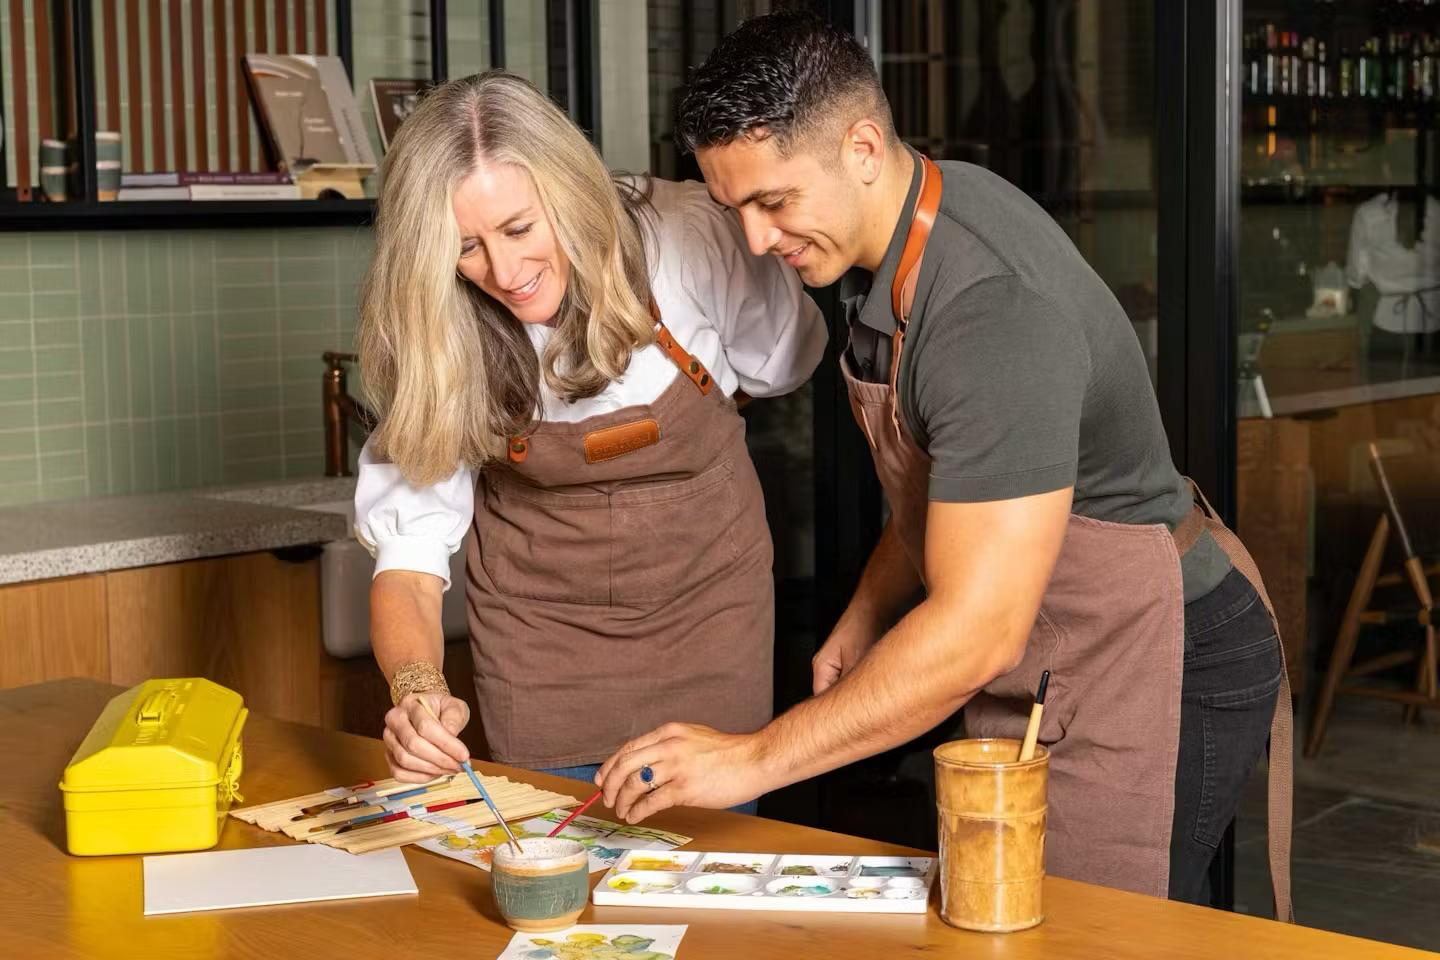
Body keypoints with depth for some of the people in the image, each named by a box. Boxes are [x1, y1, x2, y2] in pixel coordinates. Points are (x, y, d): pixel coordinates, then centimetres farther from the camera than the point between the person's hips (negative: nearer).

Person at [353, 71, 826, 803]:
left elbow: (784, 363, 1)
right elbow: (407, 559, -20)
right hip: (540, 628, 0)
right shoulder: (434, 335, -18)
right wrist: (416, 687, -38)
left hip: (705, 601, 0)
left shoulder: (687, 237, -21)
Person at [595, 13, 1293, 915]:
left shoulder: (994, 308, -30)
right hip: (1043, 668, 9)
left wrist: (754, 760, -27)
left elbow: (975, 632, -32)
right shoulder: (910, 225, 0)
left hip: (1156, 671, -9)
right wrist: (865, 621, 9)